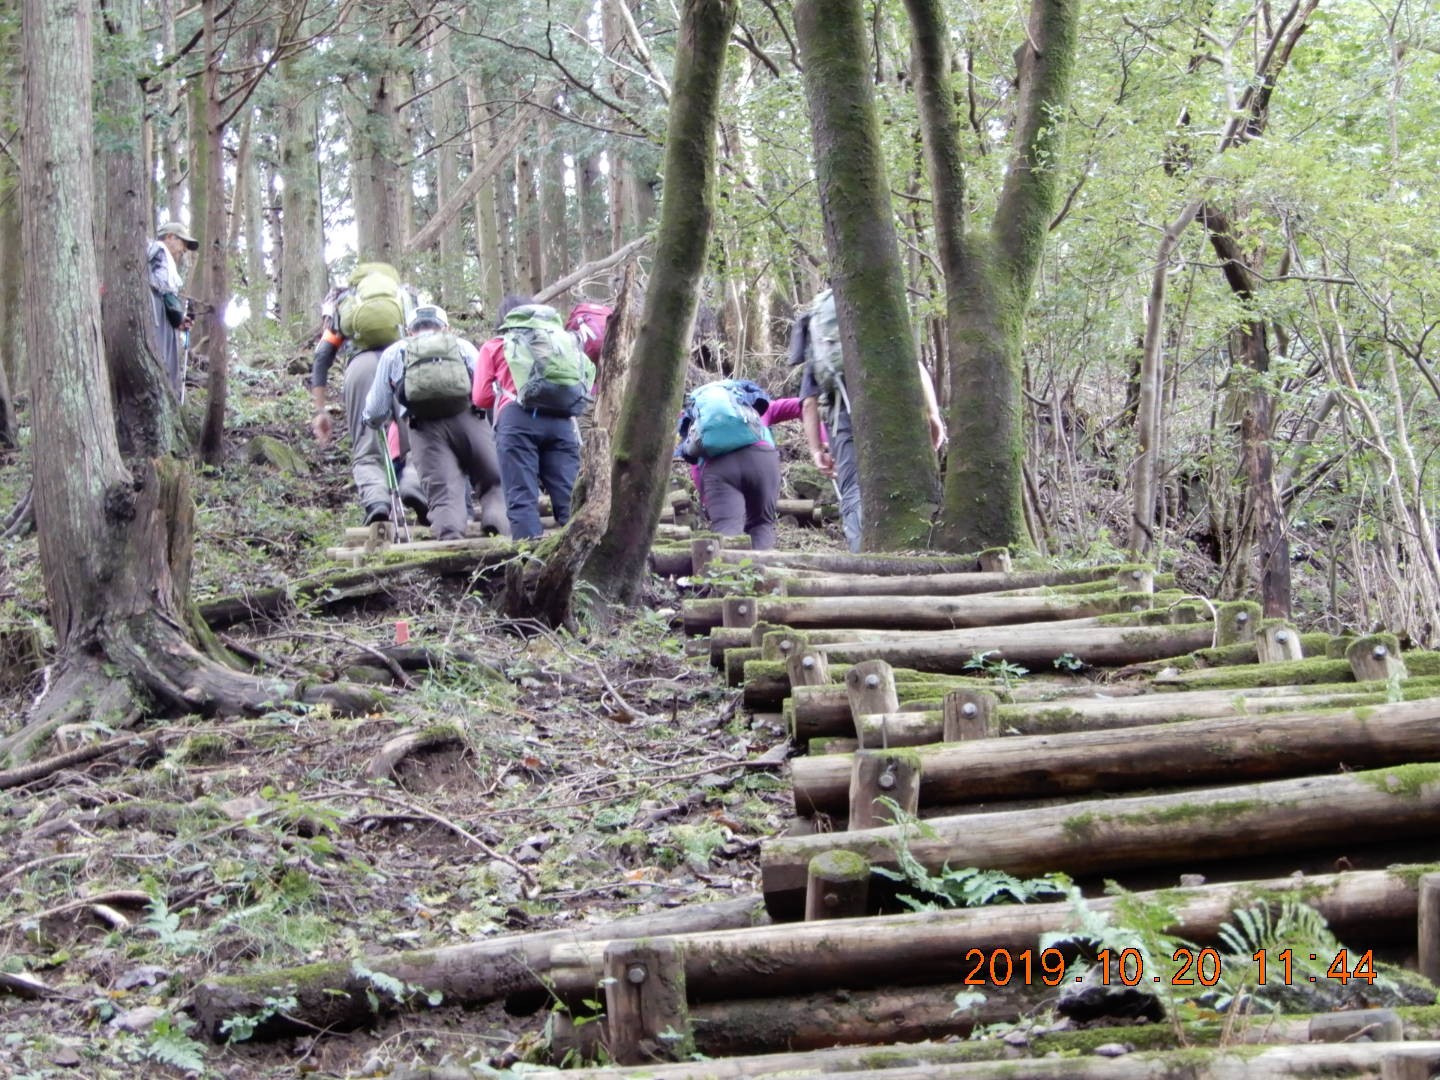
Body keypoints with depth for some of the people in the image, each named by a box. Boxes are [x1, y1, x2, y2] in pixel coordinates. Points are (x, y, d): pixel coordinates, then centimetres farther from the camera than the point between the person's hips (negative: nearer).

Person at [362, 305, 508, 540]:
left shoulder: (393, 353, 25)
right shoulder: (463, 346, 24)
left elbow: (375, 413, 23)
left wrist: (373, 421, 46)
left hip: (425, 429, 0)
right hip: (468, 421, 0)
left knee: (444, 495, -3)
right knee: (494, 484, 8)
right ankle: (500, 527, -21)